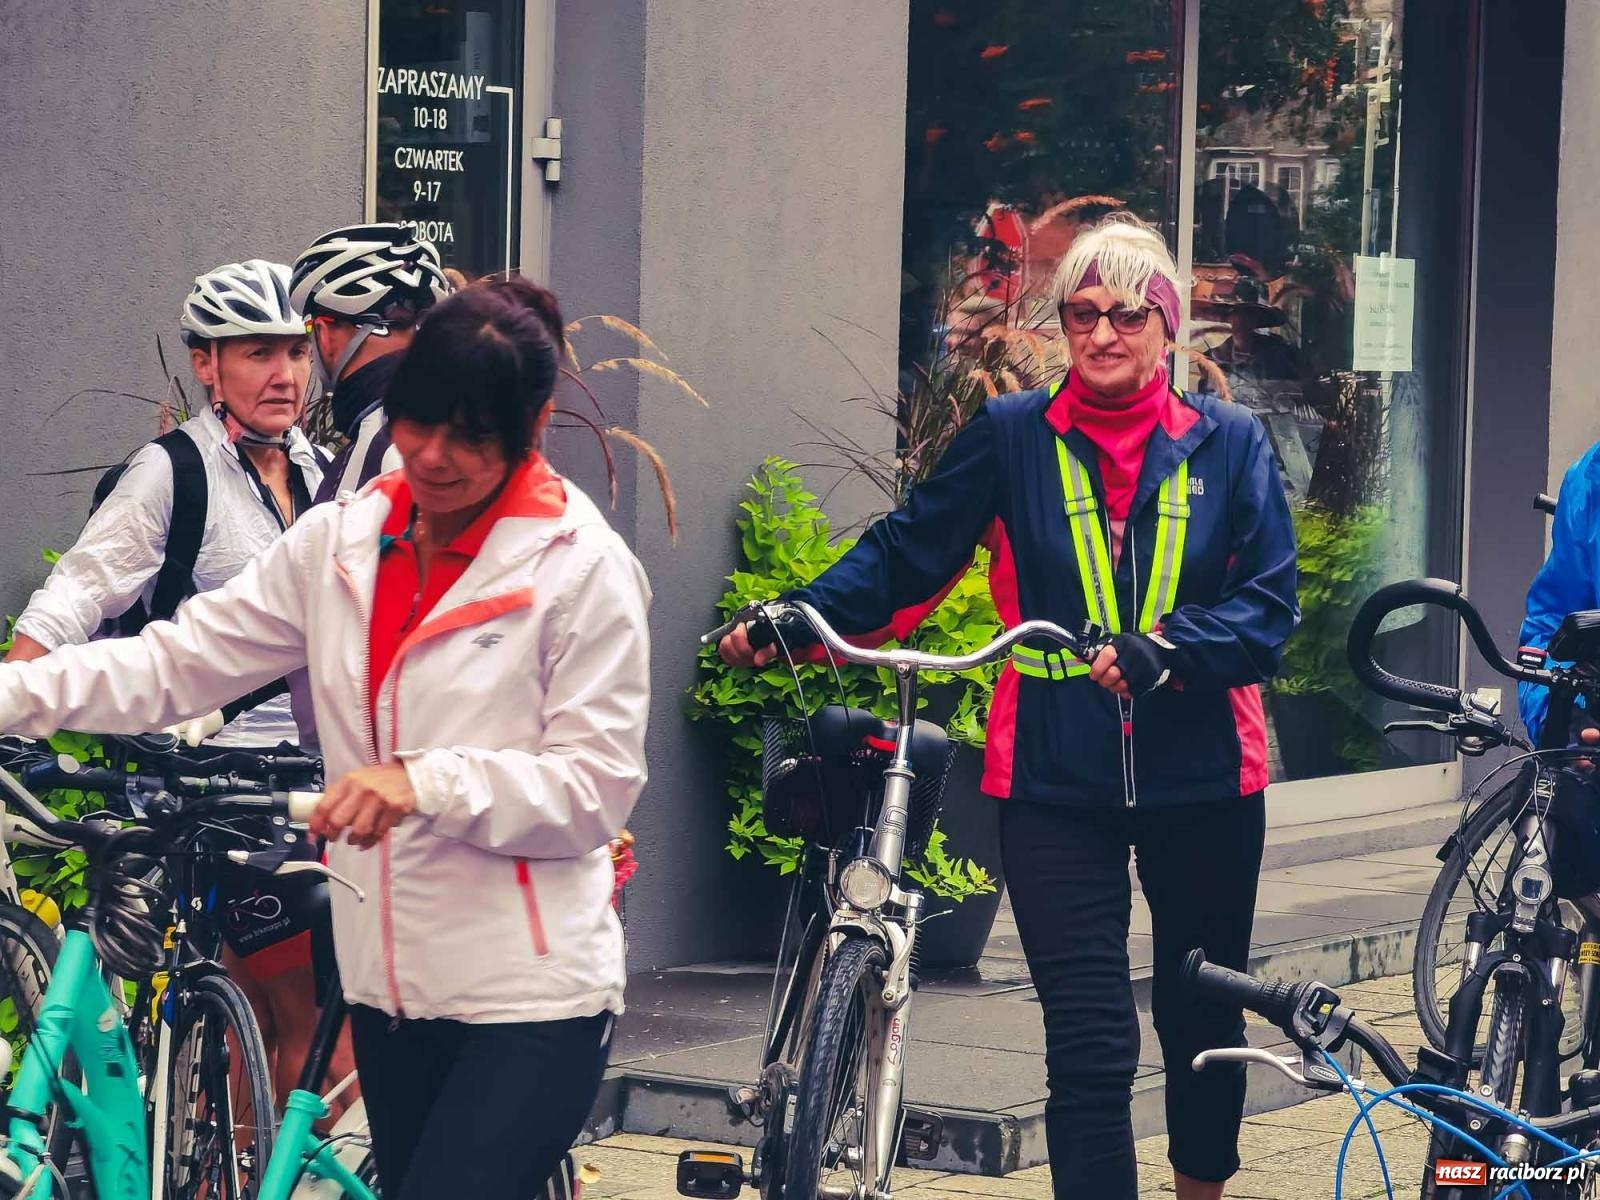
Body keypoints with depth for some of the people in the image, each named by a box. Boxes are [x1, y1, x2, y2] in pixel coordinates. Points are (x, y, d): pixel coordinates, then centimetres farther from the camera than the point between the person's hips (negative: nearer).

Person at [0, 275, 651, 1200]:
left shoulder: (582, 566, -8)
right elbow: (183, 663, 4)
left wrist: (429, 781, -25)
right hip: (391, 984, 6)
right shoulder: (340, 543, 7)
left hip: (531, 1000, -6)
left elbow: (597, 787, -11)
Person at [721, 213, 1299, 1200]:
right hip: (1058, 784, -1)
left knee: (1203, 1023, 16)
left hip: (1202, 780, 2)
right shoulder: (1011, 438, 2)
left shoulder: (1229, 445, 3)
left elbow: (1268, 602, -5)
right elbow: (905, 556, 1)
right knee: (1090, 1047, -7)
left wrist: (1163, 652, -23)